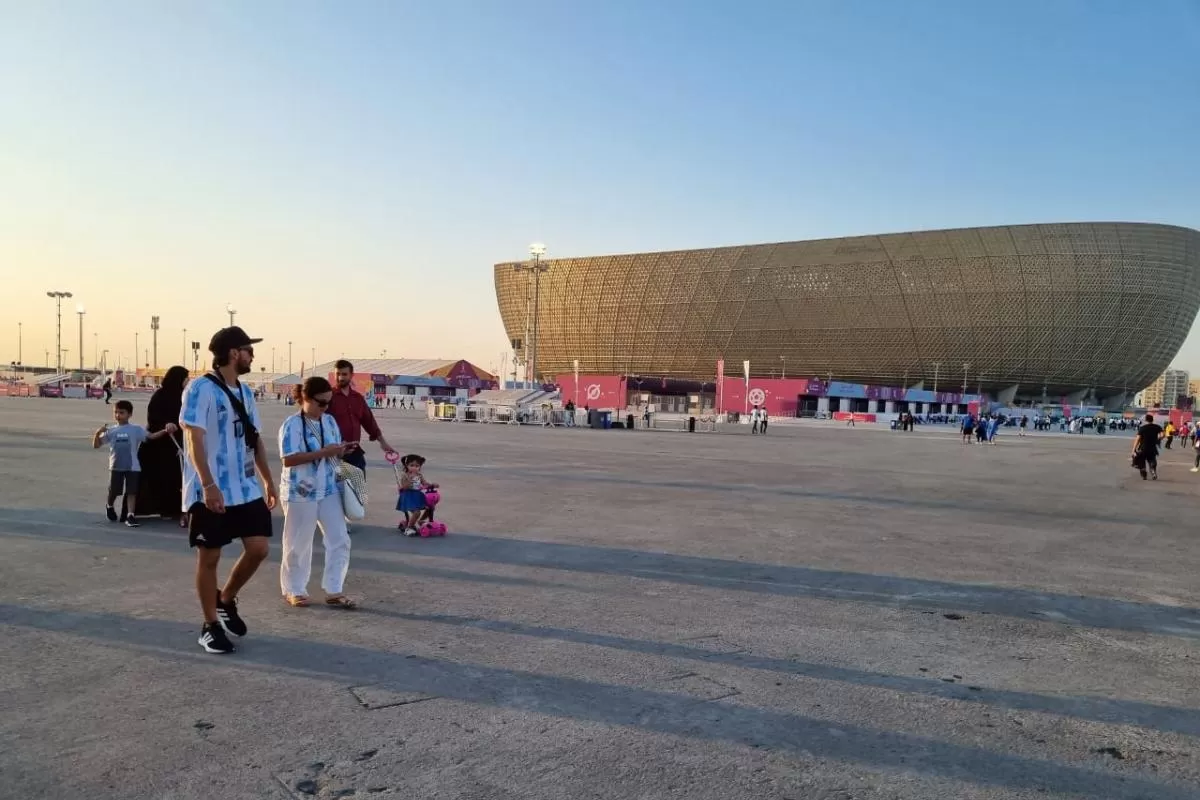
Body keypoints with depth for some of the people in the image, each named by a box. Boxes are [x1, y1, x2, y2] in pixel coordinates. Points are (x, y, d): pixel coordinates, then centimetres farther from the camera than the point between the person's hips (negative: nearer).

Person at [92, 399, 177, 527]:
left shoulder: (136, 429, 0)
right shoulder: (111, 431, 4)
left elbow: (151, 436, -9)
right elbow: (96, 445, 5)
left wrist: (165, 431, -25)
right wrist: (98, 433, -14)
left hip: (132, 466, -1)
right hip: (116, 466, 2)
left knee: (131, 491, -2)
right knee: (113, 491, 12)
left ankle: (130, 515, 3)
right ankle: (109, 506, 42)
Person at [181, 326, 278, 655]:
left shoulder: (245, 391, 13)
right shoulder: (201, 388, -11)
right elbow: (195, 439, -17)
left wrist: (268, 481, 17)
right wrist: (208, 485, -25)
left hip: (246, 488, 7)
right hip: (210, 491, -7)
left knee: (258, 549, 3)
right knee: (209, 557, 4)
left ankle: (226, 600, 27)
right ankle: (210, 625, 18)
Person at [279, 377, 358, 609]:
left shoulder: (329, 421, 7)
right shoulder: (292, 424, -13)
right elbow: (289, 460, -21)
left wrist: (341, 452, -6)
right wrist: (323, 452, -25)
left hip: (329, 490, 6)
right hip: (300, 493, -6)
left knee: (340, 540, 2)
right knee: (298, 544, 8)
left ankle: (334, 591, 12)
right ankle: (293, 590, 25)